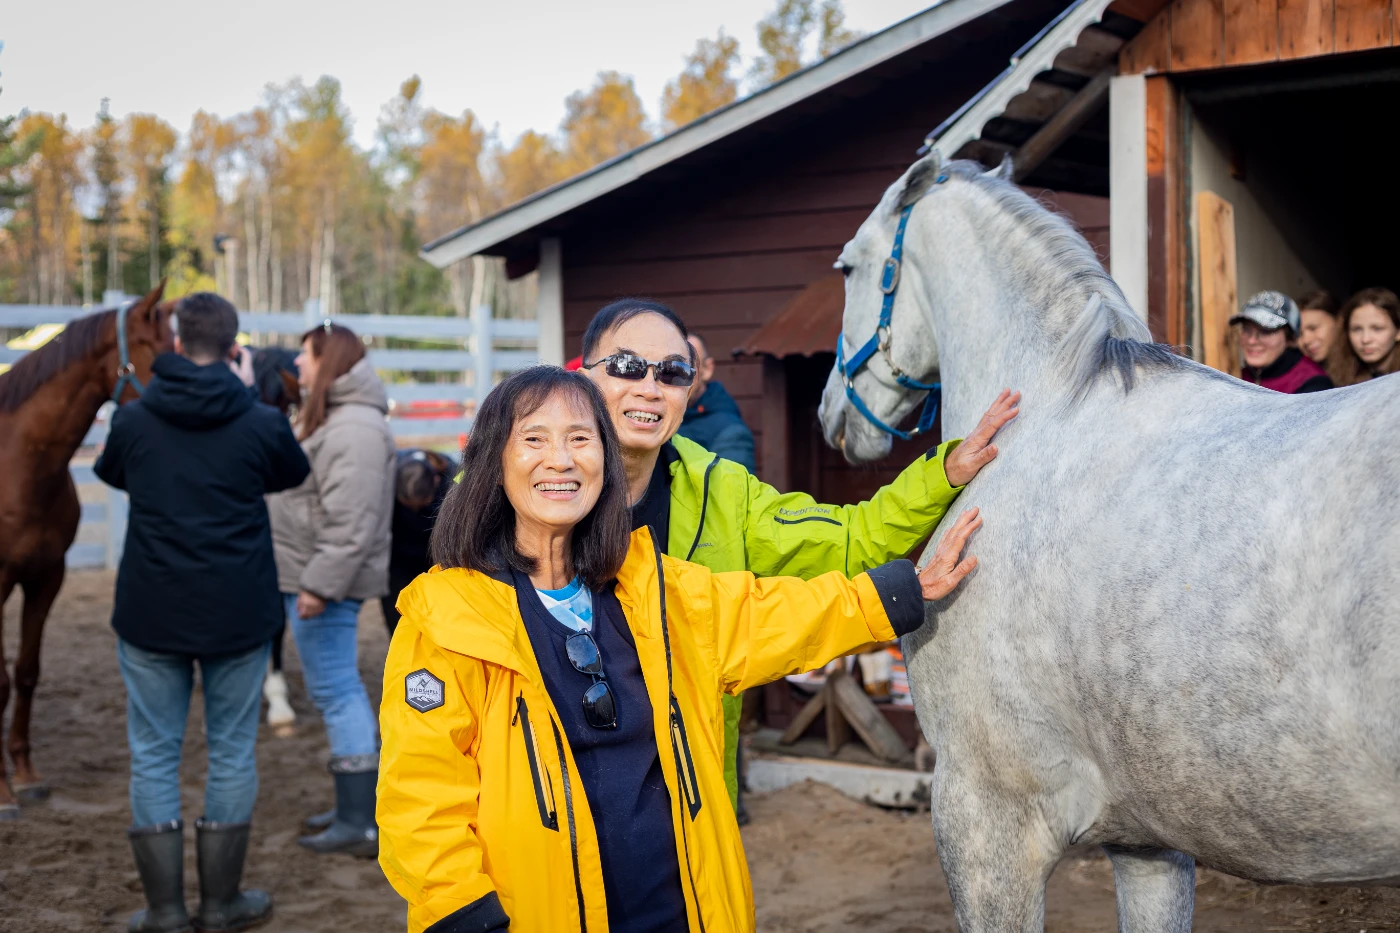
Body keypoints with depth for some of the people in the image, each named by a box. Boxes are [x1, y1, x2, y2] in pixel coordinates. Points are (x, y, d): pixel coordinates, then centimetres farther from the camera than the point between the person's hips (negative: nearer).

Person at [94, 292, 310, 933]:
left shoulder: (134, 419, -4)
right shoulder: (261, 424, -9)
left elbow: (109, 473, 17)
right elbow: (294, 473, 13)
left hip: (151, 615, 1)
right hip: (238, 614, -1)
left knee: (153, 753, 10)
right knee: (231, 751, 11)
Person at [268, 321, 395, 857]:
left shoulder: (353, 429, -19)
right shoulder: (334, 420, 17)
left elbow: (349, 523, -26)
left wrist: (320, 583, -27)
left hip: (324, 581, -11)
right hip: (312, 575, 11)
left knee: (335, 691, -7)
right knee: (338, 689, 16)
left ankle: (360, 823, -1)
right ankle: (356, 806, 26)